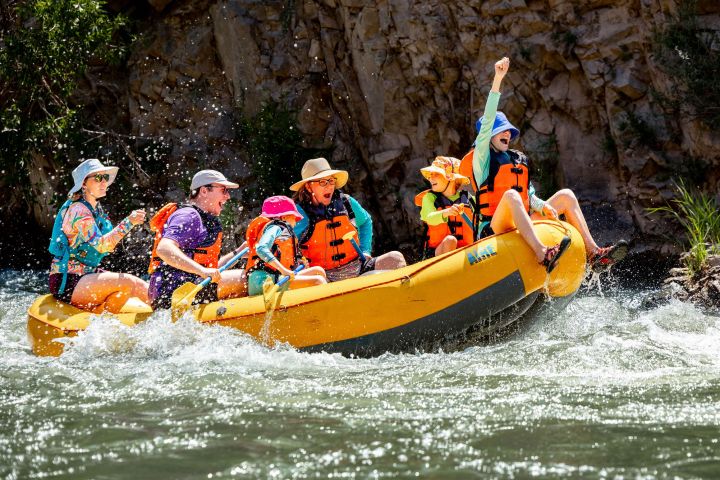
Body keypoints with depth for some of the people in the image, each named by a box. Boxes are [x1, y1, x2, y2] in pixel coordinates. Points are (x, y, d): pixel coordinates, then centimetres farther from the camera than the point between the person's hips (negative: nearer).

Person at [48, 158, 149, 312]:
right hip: (66, 282, -10)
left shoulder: (96, 209, 14)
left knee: (141, 288, -1)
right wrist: (128, 223, -34)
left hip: (85, 275, 10)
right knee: (127, 283, -25)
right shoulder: (79, 210, -16)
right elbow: (100, 245, -29)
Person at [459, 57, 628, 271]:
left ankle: (593, 252, -12)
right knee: (511, 195, -36)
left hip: (521, 227, 7)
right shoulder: (482, 157, 1)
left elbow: (529, 196, 18)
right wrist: (497, 80, -18)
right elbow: (487, 122, -11)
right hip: (494, 229, -7)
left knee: (566, 195, 3)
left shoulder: (518, 160, 21)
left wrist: (543, 206, -6)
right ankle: (542, 255, -57)